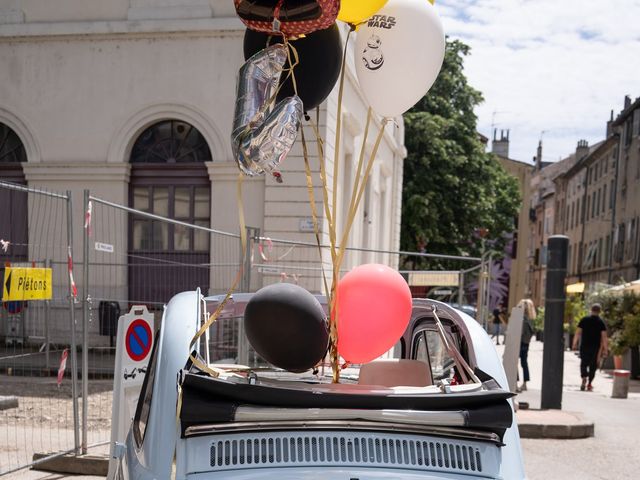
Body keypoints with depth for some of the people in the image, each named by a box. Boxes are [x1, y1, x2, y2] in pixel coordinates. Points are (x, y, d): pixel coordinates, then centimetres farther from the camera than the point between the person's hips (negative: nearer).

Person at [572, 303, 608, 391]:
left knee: (583, 364, 10)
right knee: (593, 365, 10)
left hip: (584, 346, 0)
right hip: (596, 347, 0)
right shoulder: (601, 322, -3)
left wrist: (575, 344, 3)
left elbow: (578, 333, -3)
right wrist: (605, 349, -4)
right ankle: (589, 384, 12)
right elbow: (604, 337, -7)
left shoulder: (584, 320, -1)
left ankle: (584, 378, -14)